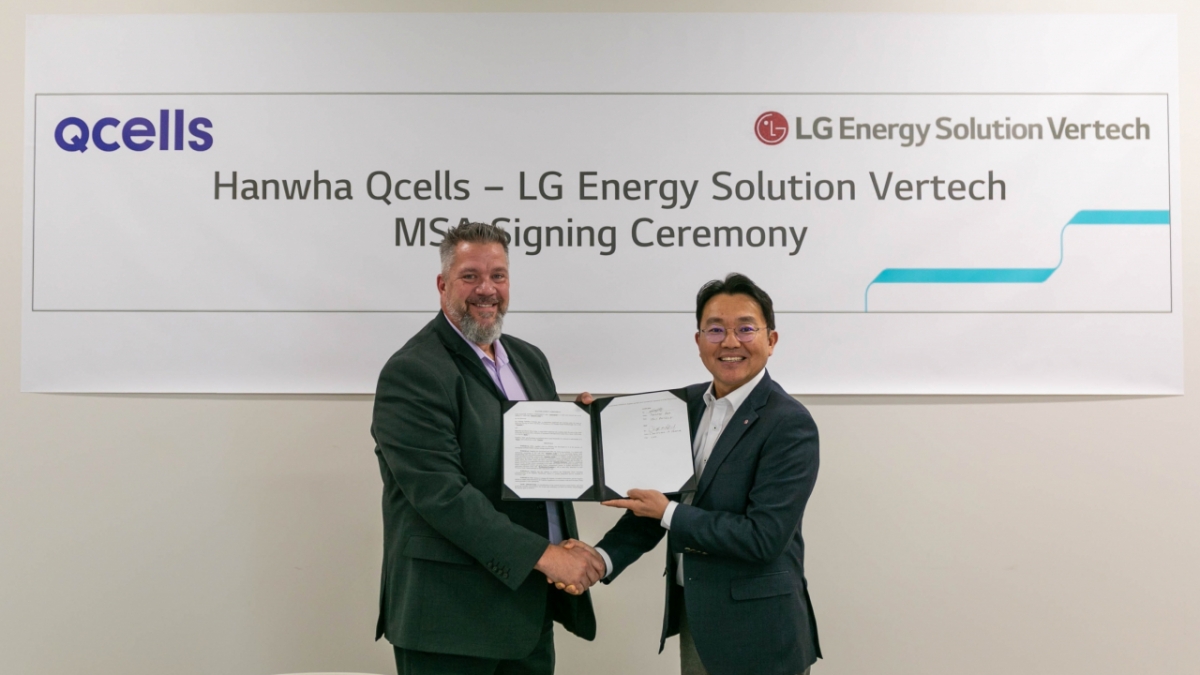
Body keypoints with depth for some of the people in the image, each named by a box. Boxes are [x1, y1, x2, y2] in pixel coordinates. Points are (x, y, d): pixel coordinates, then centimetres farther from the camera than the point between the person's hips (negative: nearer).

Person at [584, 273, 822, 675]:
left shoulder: (790, 424, -18)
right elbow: (654, 498, 5)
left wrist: (670, 513, -19)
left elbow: (764, 536, -23)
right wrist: (603, 558, -9)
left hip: (756, 632, -6)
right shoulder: (688, 403, 2)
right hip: (692, 616, 6)